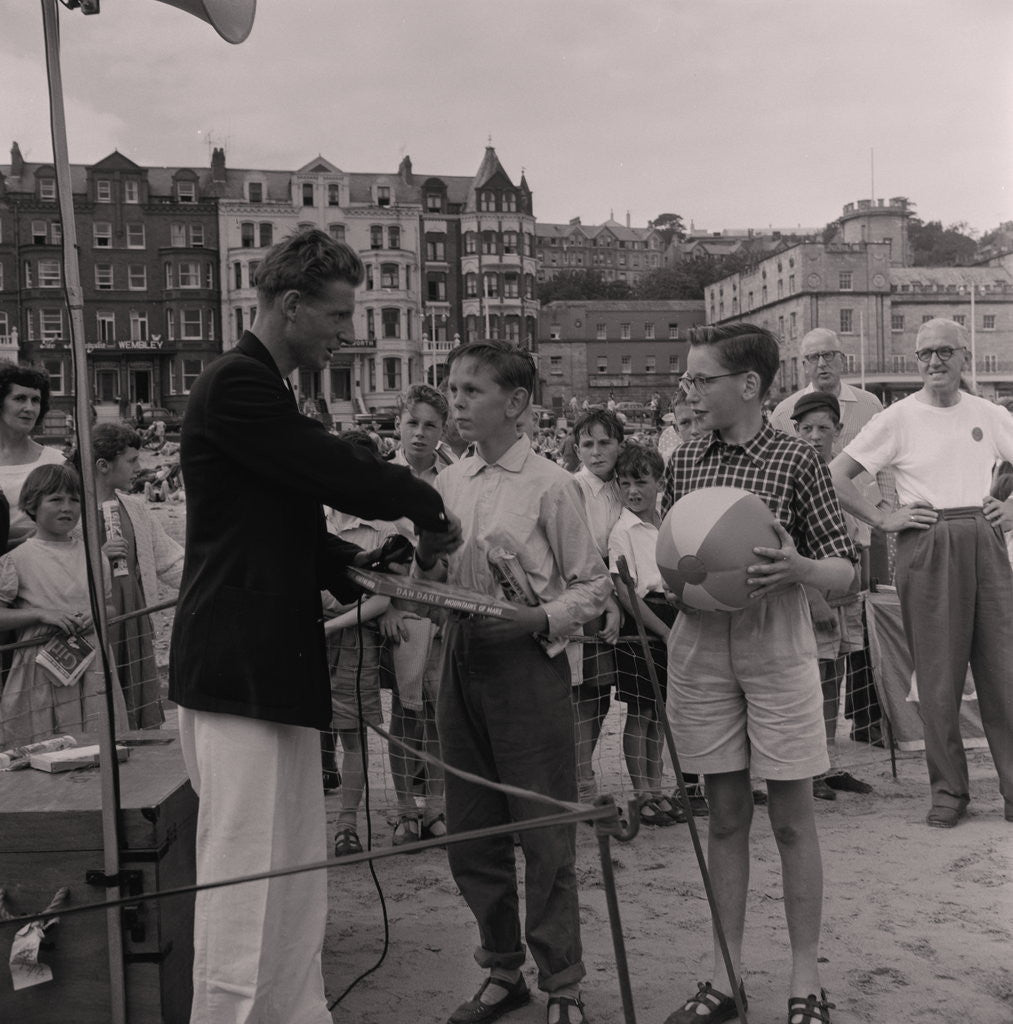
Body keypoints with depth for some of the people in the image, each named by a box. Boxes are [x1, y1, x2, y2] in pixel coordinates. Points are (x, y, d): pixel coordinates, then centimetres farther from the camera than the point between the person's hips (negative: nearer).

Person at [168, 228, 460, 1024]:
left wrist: (362, 567, 8)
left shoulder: (261, 388, 18)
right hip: (240, 669, -10)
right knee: (247, 888, -3)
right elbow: (341, 472, -19)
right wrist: (430, 507, -2)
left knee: (296, 886, 16)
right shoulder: (237, 385, -13)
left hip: (275, 666, 10)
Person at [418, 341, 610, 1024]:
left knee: (545, 836, 2)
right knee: (471, 834, 13)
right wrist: (425, 563, -4)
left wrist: (537, 620, -18)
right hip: (462, 659, 6)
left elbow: (592, 586, -4)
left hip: (528, 664, -6)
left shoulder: (549, 485, -7)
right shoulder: (449, 483, 10)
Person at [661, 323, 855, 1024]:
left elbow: (845, 571, -4)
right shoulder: (684, 462, 6)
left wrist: (797, 567, -24)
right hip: (701, 645, 4)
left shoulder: (795, 459, -7)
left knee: (792, 818, 5)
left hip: (777, 645, -3)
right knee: (725, 815, 11)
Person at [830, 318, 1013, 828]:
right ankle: (948, 791, 13)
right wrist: (883, 519, -5)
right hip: (925, 546, -2)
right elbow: (836, 475, -2)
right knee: (937, 675, 2)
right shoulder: (899, 418, 1)